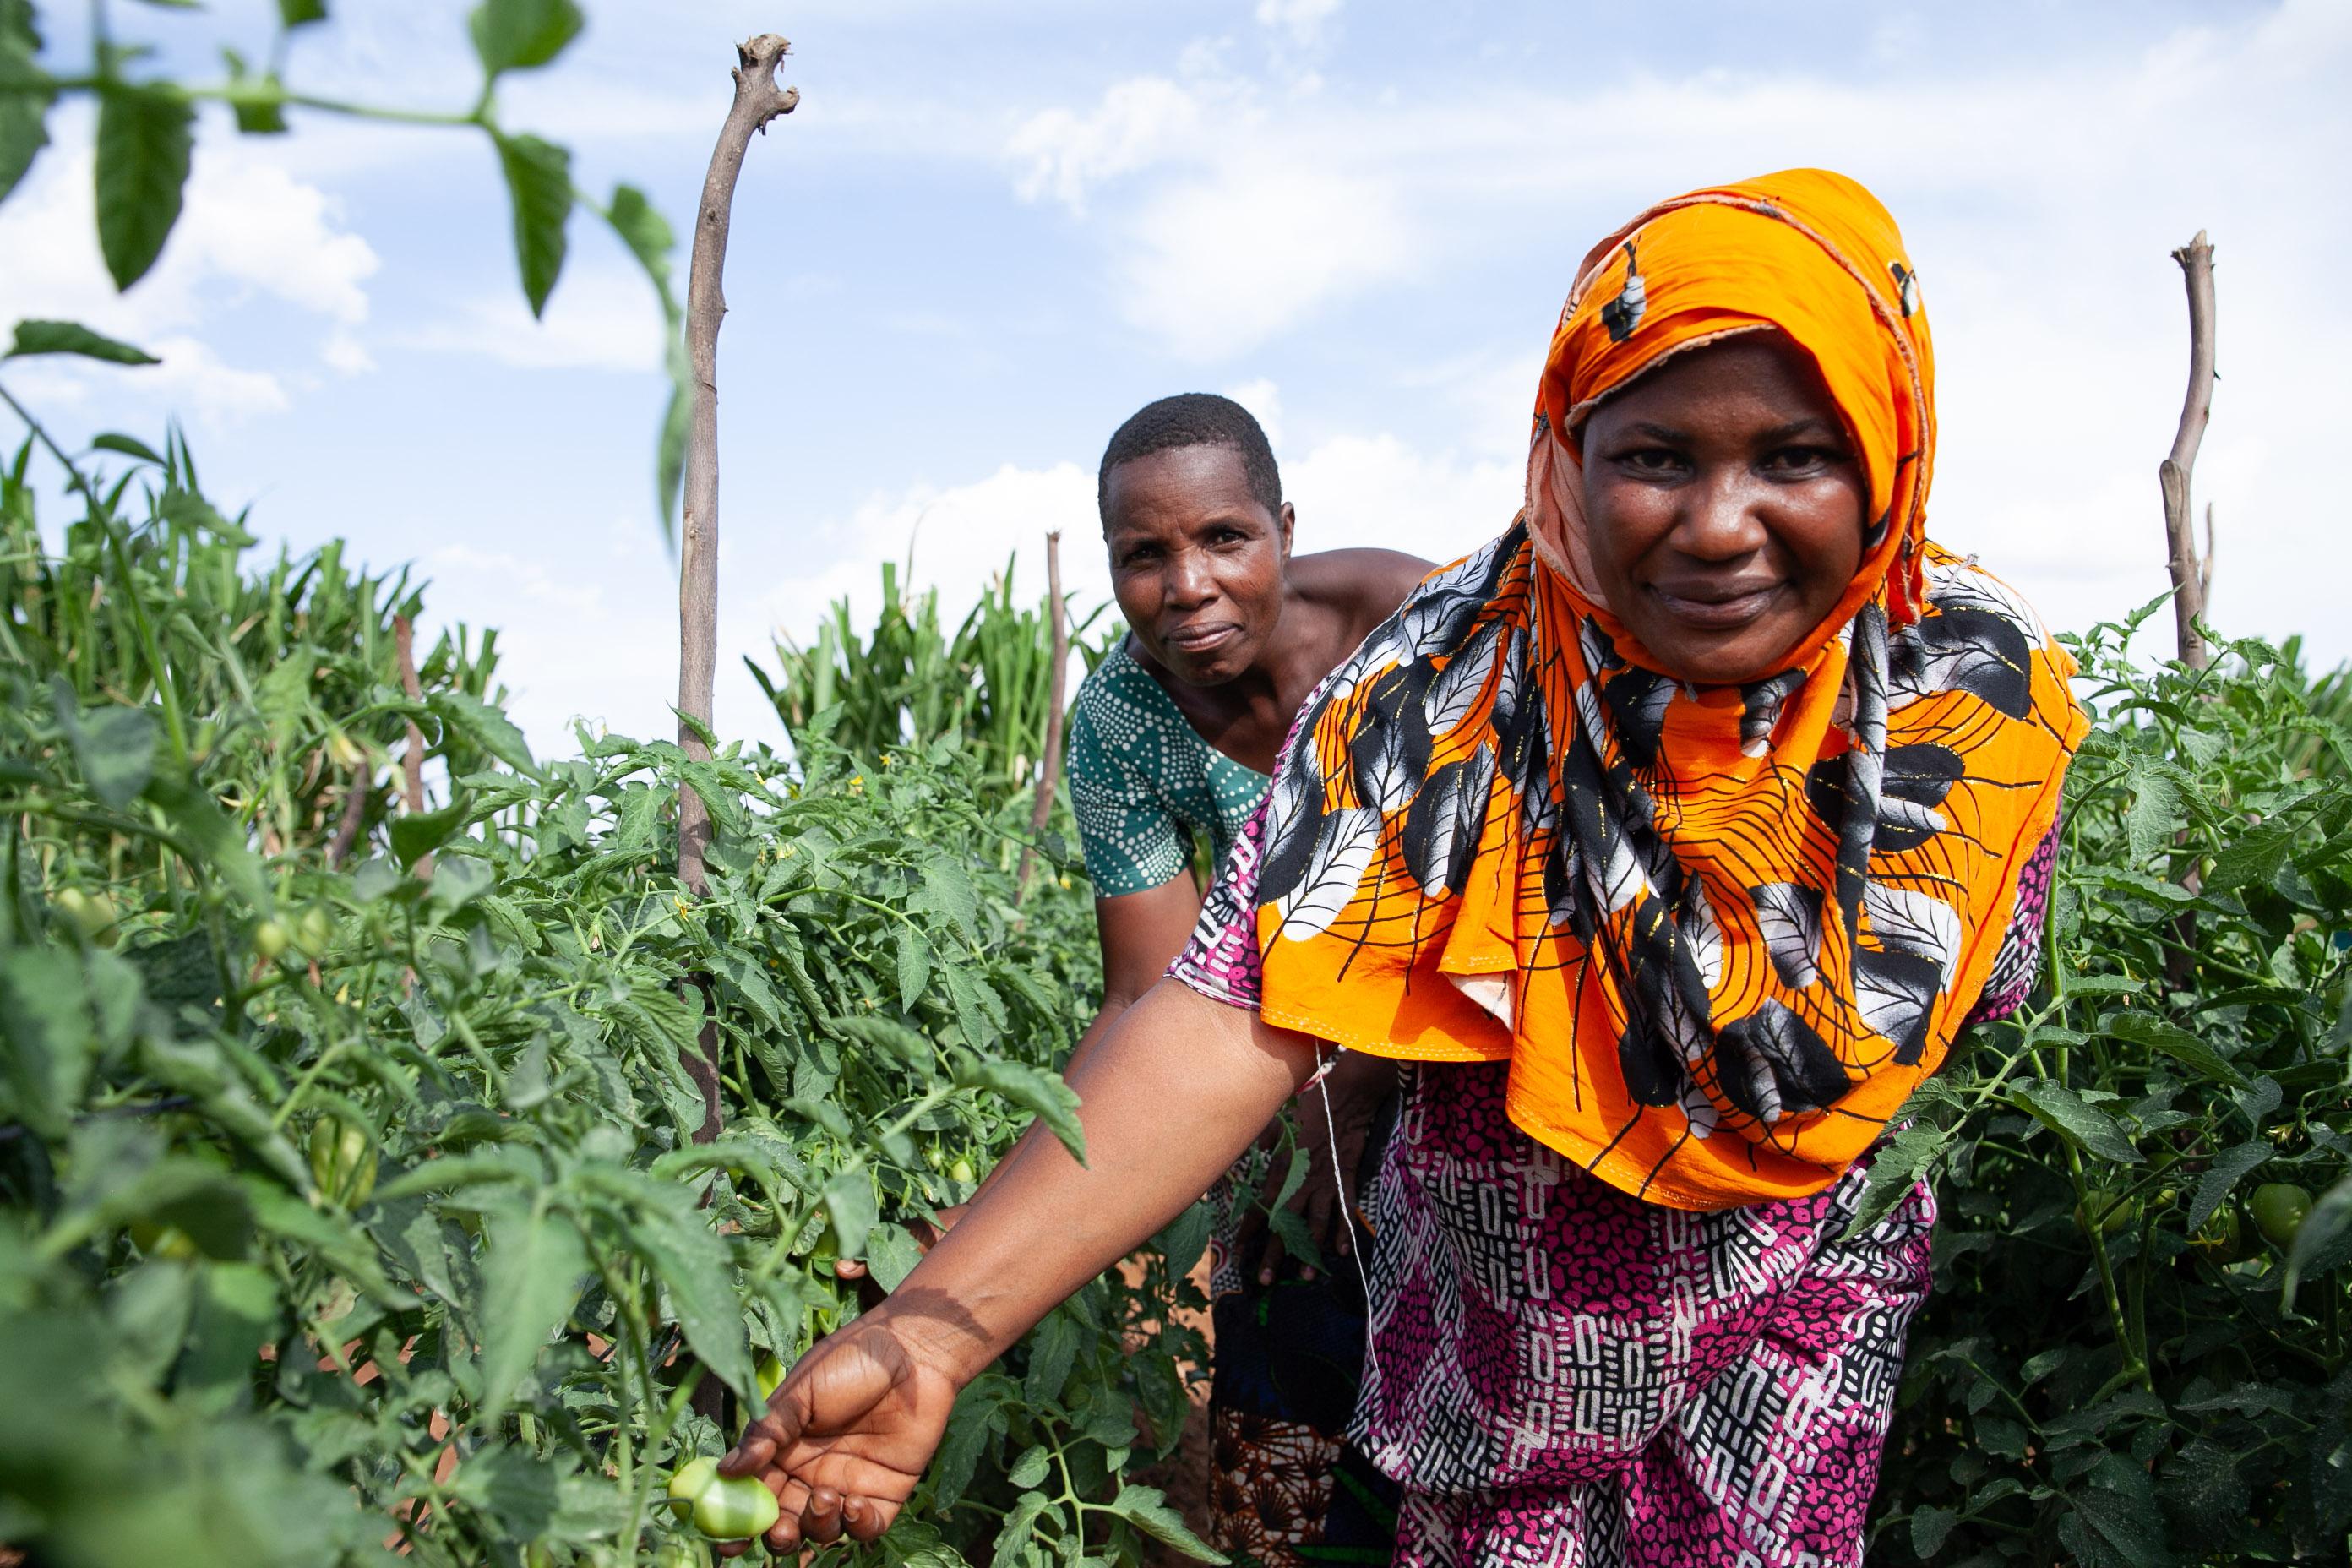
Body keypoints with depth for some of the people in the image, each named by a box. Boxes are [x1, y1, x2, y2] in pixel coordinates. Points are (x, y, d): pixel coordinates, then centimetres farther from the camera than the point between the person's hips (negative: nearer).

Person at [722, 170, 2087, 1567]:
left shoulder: (1985, 690, -19)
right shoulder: (1443, 688, -26)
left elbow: (1967, 1008, 0)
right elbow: (1239, 1019, -36)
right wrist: (937, 1328, -45)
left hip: (1793, 1327, 1)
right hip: (1479, 1319, 0)